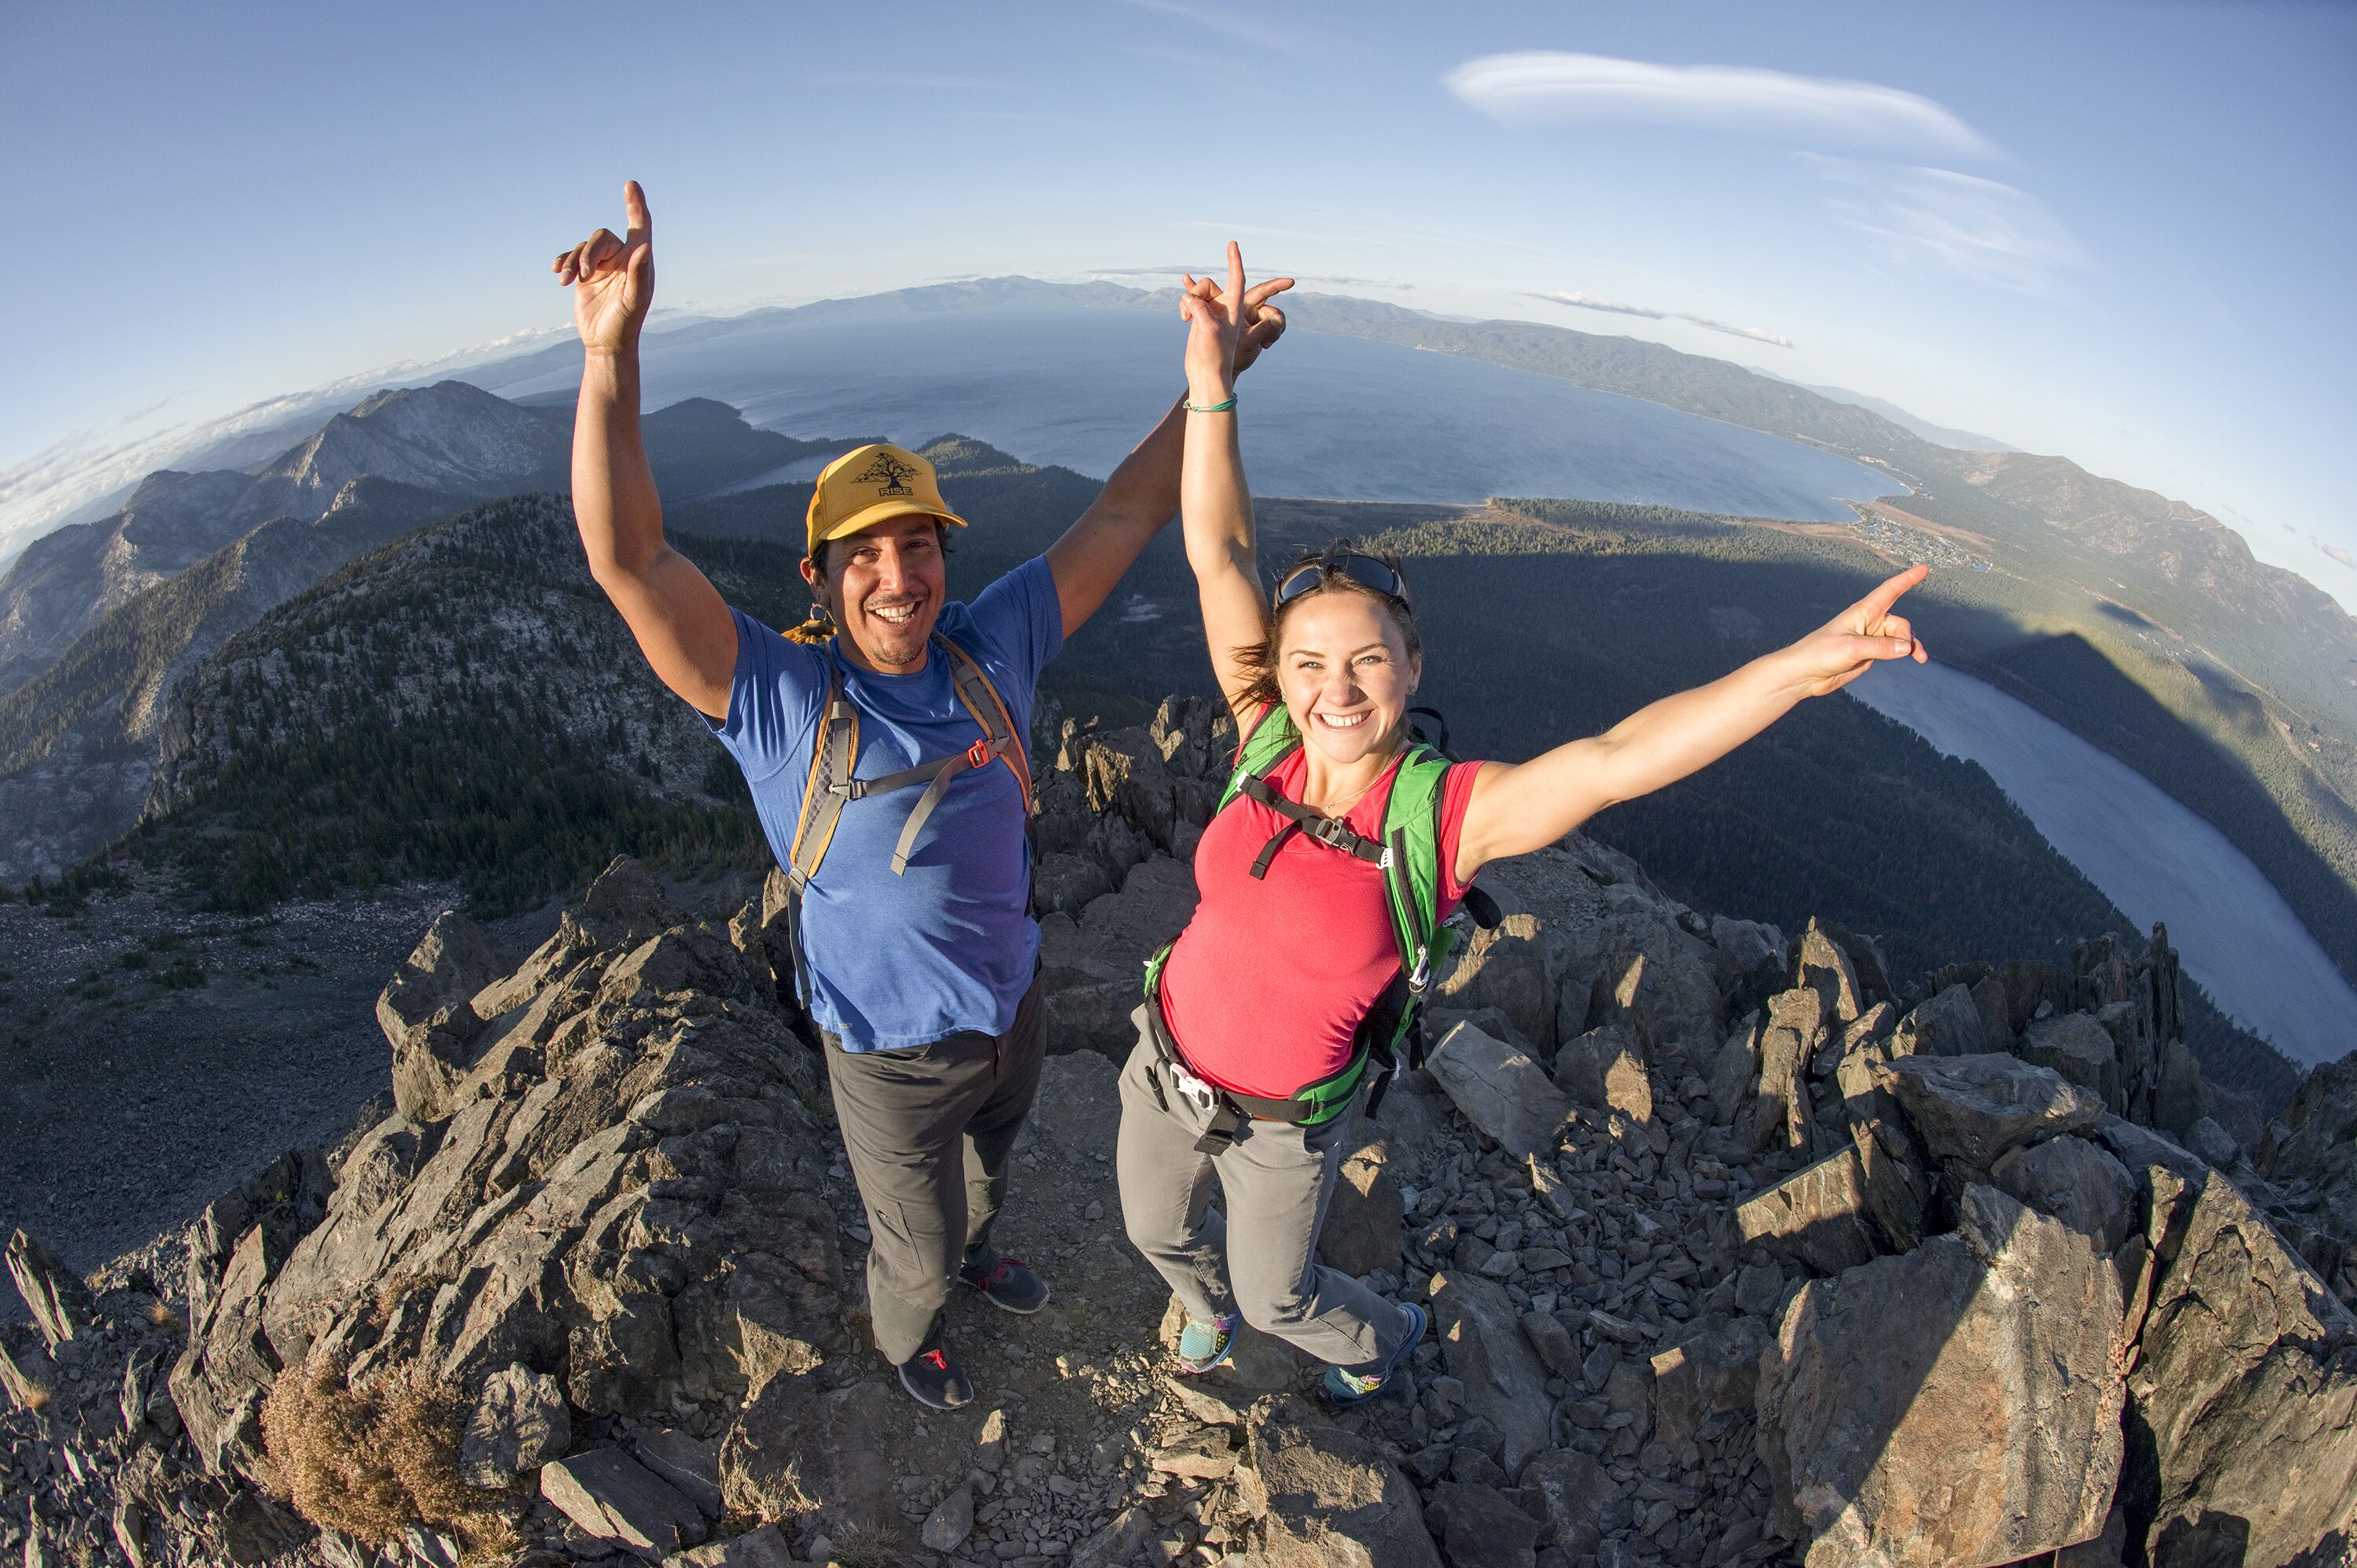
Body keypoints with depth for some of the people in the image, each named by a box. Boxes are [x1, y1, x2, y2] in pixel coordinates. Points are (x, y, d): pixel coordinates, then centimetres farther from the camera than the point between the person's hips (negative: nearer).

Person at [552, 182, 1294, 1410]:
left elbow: (1122, 518, -11)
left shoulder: (990, 651, -15)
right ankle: (905, 1327, 58)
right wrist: (610, 354, -45)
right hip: (891, 1054, -4)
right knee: (914, 1241, 22)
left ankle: (974, 1256, 69)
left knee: (985, 1167, 35)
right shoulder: (778, 700, -25)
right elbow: (628, 560, -35)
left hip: (1010, 1006, 4)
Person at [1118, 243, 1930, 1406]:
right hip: (1168, 1060, 3)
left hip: (1287, 1118, -3)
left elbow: (1613, 759, -44)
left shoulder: (1447, 814, -29)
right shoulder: (1269, 741, -21)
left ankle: (1383, 1336, 60)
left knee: (1279, 1294, 24)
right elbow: (1216, 556, -23)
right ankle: (1209, 1306, 67)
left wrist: (1799, 667, -57)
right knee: (1158, 1231, 30)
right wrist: (1212, 384, -30)